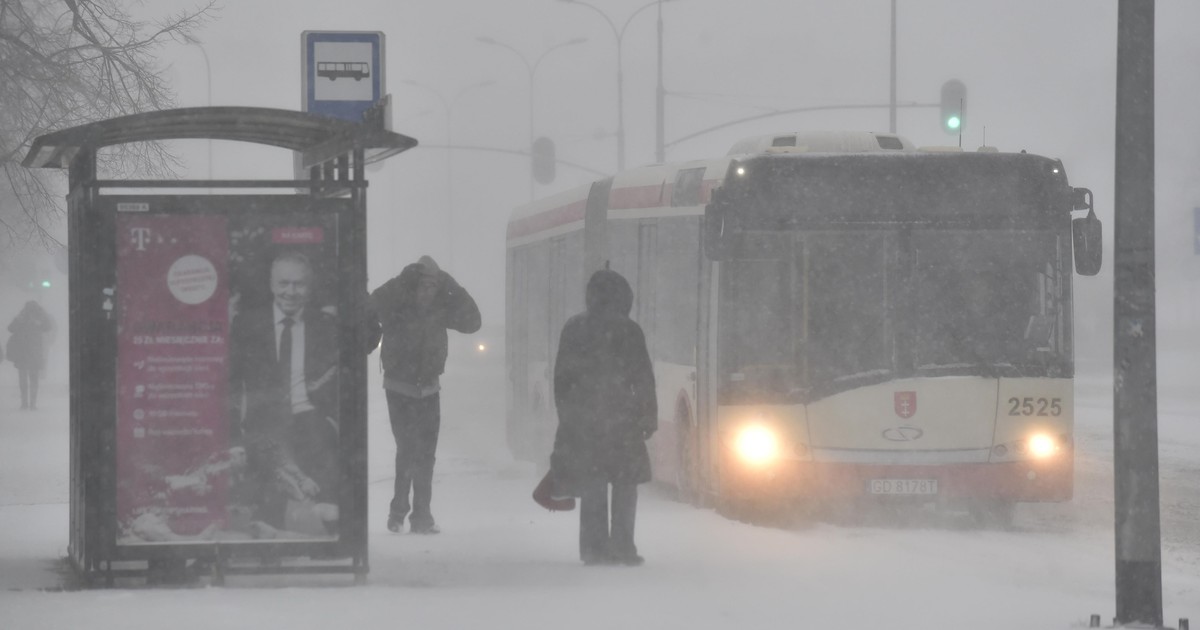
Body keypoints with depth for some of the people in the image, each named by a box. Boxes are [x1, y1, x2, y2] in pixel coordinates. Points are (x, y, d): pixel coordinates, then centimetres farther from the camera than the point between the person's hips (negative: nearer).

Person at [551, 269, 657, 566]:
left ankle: (594, 547, 4)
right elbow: (643, 377, -5)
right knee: (625, 484, 4)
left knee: (591, 486, 8)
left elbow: (561, 377, 9)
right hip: (621, 419, -3)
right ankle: (621, 545, -3)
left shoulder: (573, 329, 6)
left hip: (582, 419, 3)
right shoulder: (627, 330, -5)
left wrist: (566, 415, 16)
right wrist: (649, 416, 2)